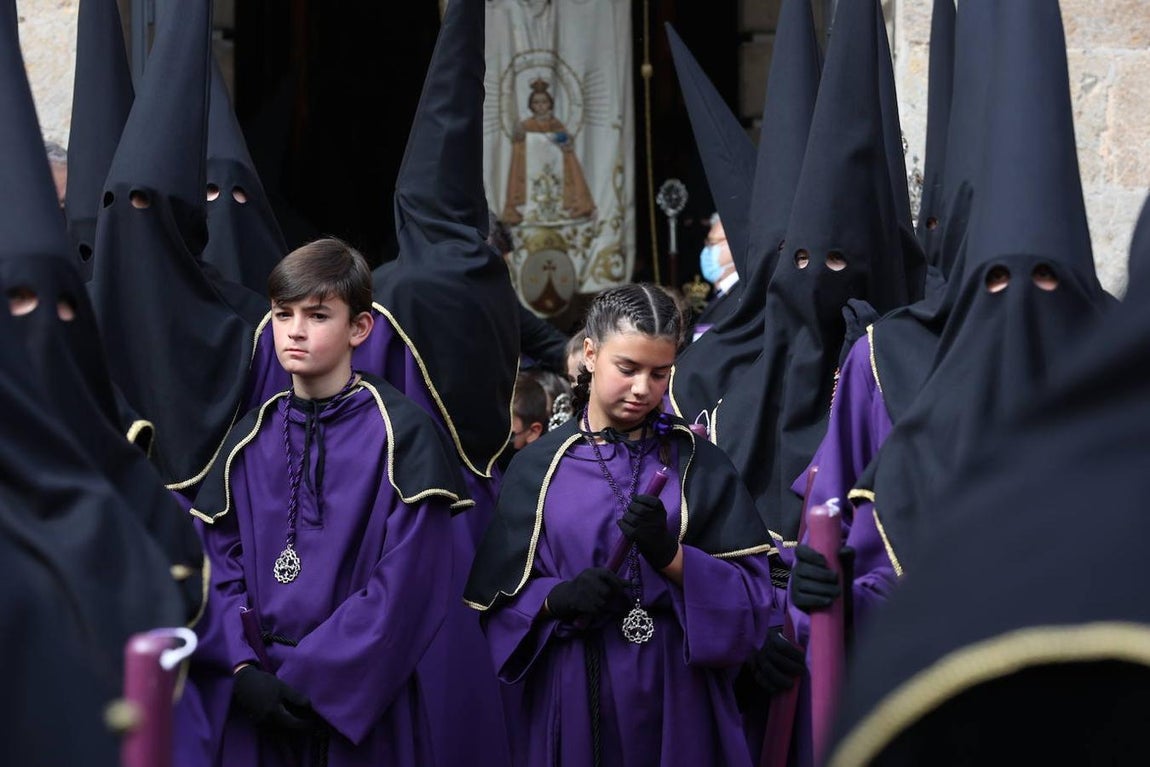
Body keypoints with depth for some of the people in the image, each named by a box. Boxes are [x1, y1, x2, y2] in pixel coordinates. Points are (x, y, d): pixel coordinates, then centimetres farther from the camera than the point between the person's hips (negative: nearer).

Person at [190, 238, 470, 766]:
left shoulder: (402, 435, -7)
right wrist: (243, 670, -11)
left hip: (359, 702, -4)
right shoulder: (252, 439, 8)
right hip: (259, 703, 4)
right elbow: (221, 563, 5)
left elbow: (405, 587, -13)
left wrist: (309, 679, -16)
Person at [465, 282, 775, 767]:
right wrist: (557, 599, -17)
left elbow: (748, 596, -4)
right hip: (569, 703, 0)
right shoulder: (537, 468, 3)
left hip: (675, 704, 0)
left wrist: (670, 555, -19)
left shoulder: (698, 466, 3)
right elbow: (497, 604, 2)